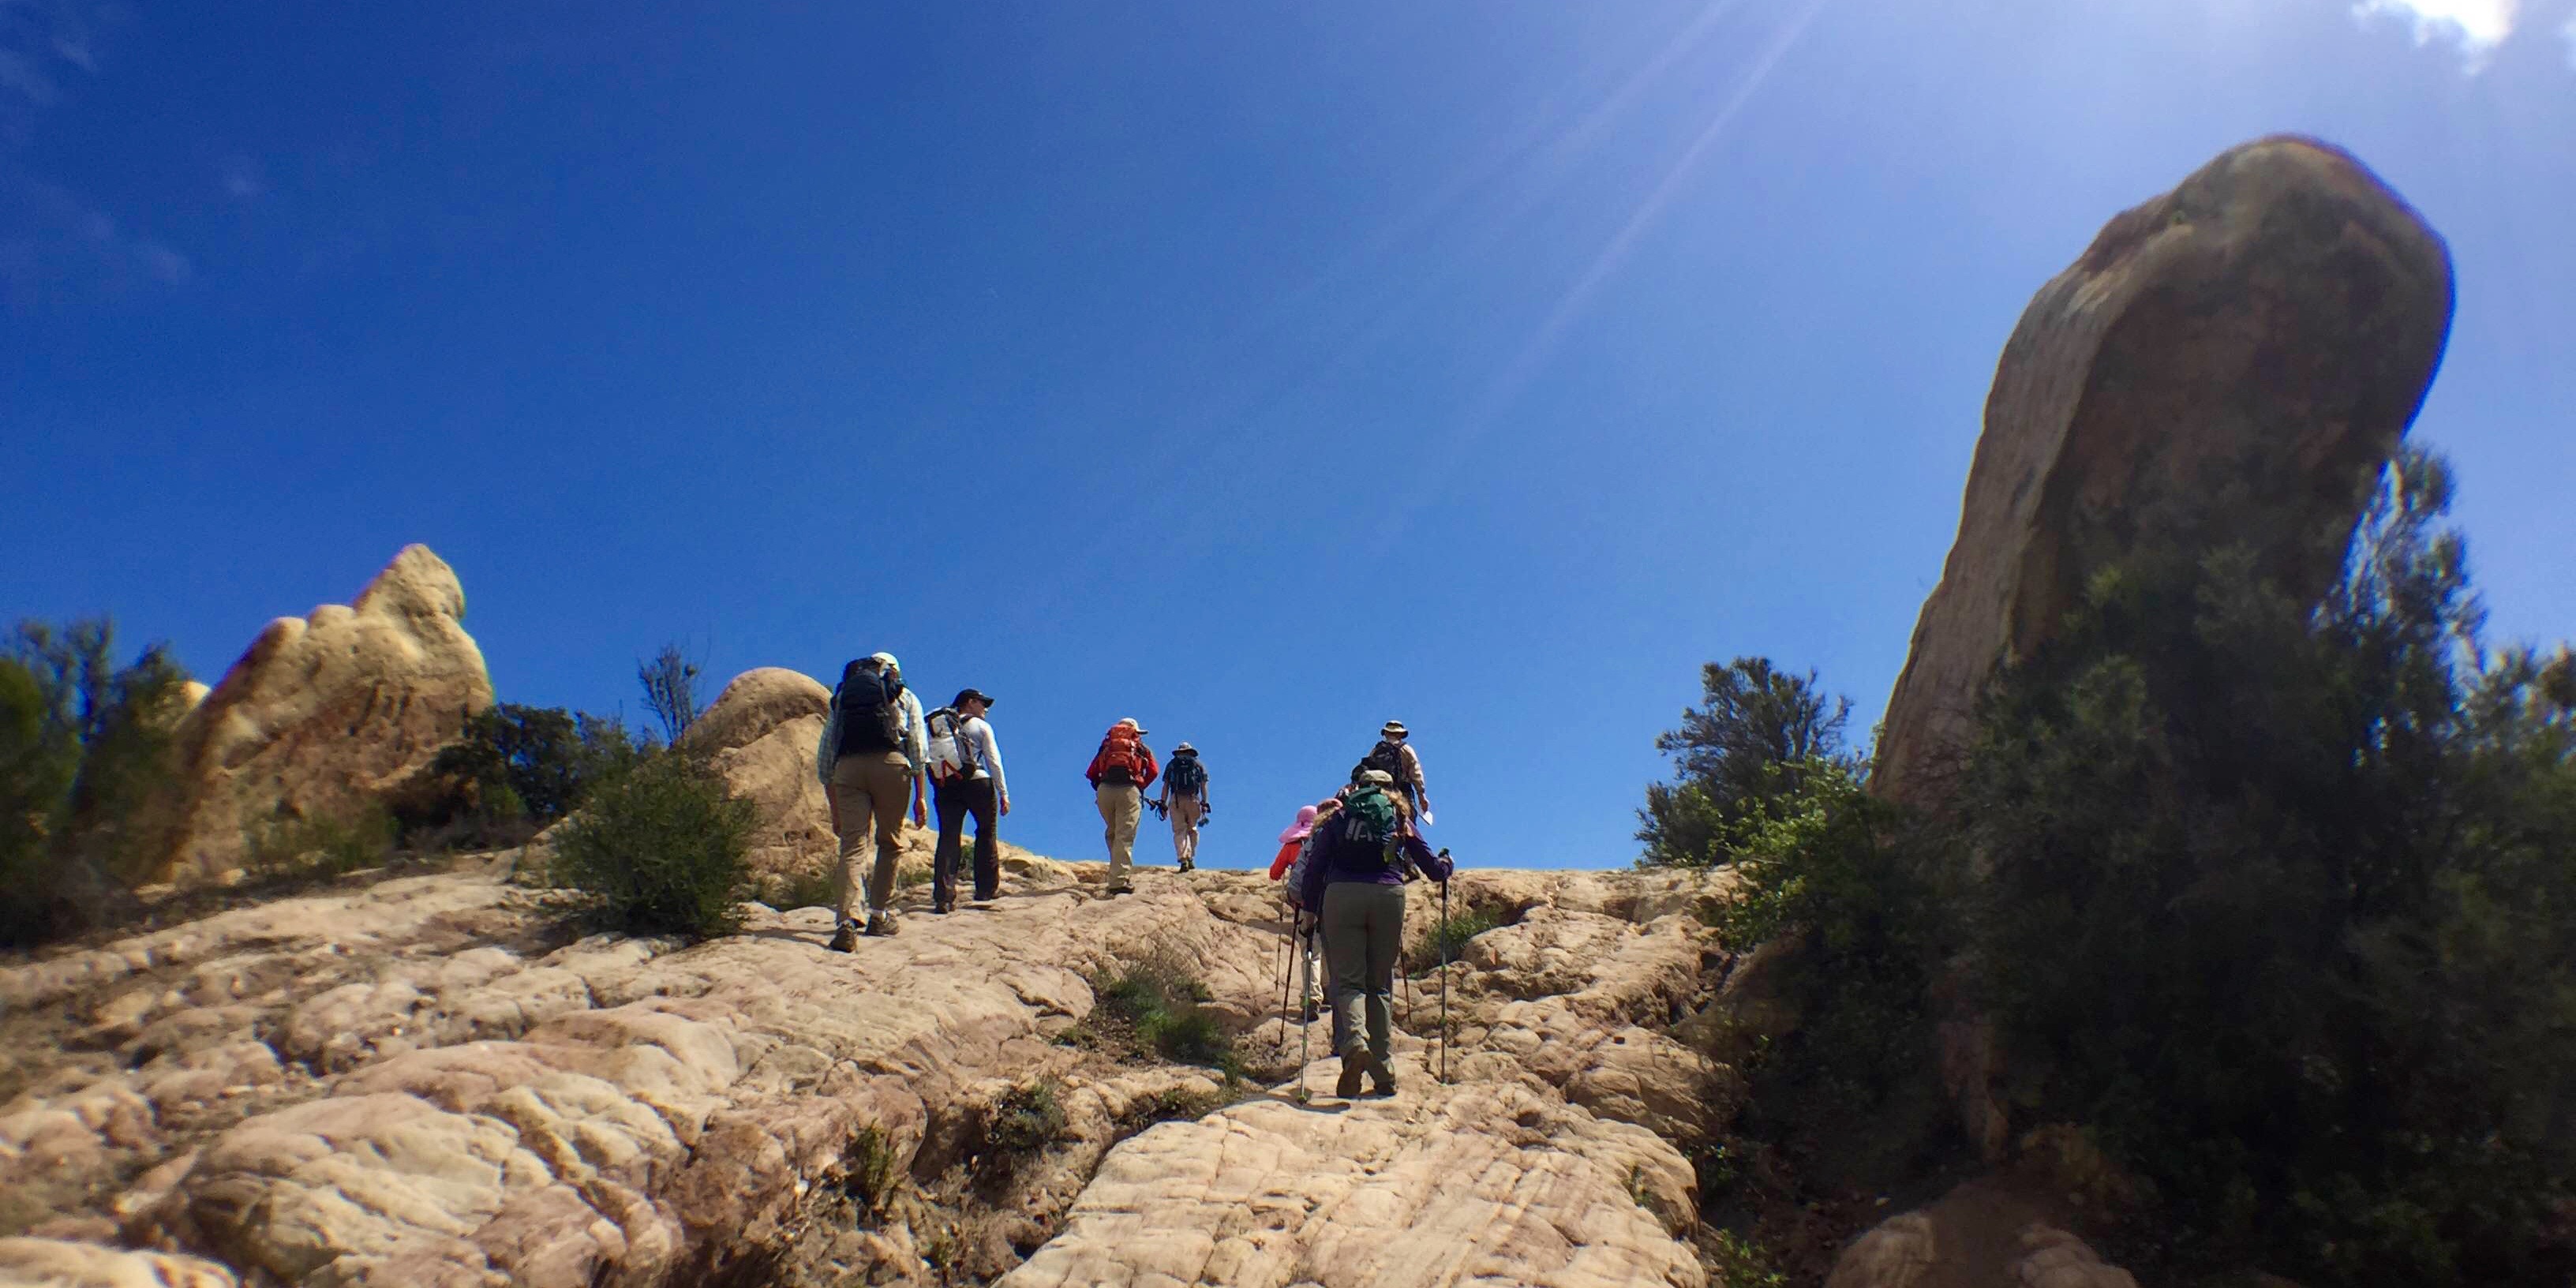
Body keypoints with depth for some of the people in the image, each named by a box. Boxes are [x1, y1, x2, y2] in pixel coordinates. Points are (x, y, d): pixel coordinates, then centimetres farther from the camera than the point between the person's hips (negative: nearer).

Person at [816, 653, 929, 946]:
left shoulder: (841, 697, 29)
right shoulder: (905, 697, 24)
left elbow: (824, 757, 23)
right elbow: (917, 746, 11)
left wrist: (835, 810, 25)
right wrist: (920, 797, 11)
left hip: (848, 767, 1)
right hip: (891, 763, -1)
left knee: (852, 845, -2)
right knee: (890, 843, 14)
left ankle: (846, 922, -17)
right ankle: (880, 916, 16)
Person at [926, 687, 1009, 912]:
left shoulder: (937, 725, 17)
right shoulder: (981, 726, 6)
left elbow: (926, 759, 10)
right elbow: (994, 762, 1)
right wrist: (1004, 793, 3)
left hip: (945, 788, 3)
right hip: (977, 784, -3)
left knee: (948, 839, -1)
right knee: (986, 834, 13)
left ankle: (943, 897, -11)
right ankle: (987, 890, 15)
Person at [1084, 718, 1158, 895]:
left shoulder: (1106, 746, 27)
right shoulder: (1141, 748, 22)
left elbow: (1091, 773, 17)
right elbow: (1153, 771, 7)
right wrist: (1141, 787, 17)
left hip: (1105, 791, 2)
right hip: (1129, 790, -2)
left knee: (1112, 833, 20)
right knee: (1125, 837, -7)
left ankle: (1117, 872, 18)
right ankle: (1119, 882, -18)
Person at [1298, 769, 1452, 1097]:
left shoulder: (1340, 814, 17)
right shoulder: (1400, 818, 18)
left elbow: (1316, 864, 7)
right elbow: (1432, 867, 19)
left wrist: (1309, 908, 10)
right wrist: (1445, 864, 41)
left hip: (1341, 897, -1)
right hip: (1388, 896, 1)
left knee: (1348, 980, 0)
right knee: (1380, 984, 9)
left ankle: (1353, 1043, -30)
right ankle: (1383, 1073, 5)